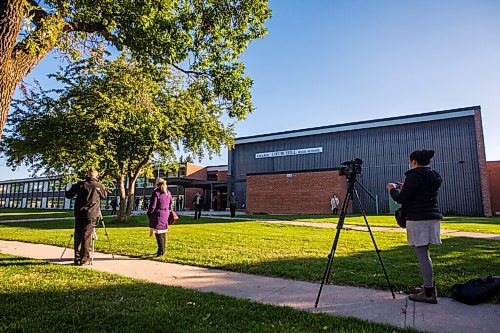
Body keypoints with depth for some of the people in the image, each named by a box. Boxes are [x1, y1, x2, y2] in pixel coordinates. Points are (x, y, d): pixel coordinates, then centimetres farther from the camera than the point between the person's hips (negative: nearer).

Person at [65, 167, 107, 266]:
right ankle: (84, 260, 1)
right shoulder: (99, 186, 0)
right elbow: (105, 195, 18)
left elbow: (68, 195, 7)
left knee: (78, 236, 10)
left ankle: (77, 259, 14)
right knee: (86, 237, 0)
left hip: (79, 214, 2)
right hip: (91, 214, -2)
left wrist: (74, 188, 25)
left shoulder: (80, 184, 3)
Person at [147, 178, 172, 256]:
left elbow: (152, 205, -13)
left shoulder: (156, 193, -12)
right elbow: (170, 204, 17)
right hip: (165, 215, 7)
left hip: (158, 215, -7)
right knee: (163, 233, 14)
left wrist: (149, 214, -1)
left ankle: (161, 251, -4)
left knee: (158, 233, -3)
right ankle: (163, 250, 22)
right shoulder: (168, 193, 9)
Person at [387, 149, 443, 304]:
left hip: (418, 220, -9)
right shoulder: (434, 176, 14)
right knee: (424, 254, 17)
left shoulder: (414, 176, -12)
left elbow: (401, 199, -11)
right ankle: (429, 286, 24)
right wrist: (404, 188, 22)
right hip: (433, 217, 9)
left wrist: (393, 189, 7)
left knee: (422, 255, -5)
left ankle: (429, 293, -1)